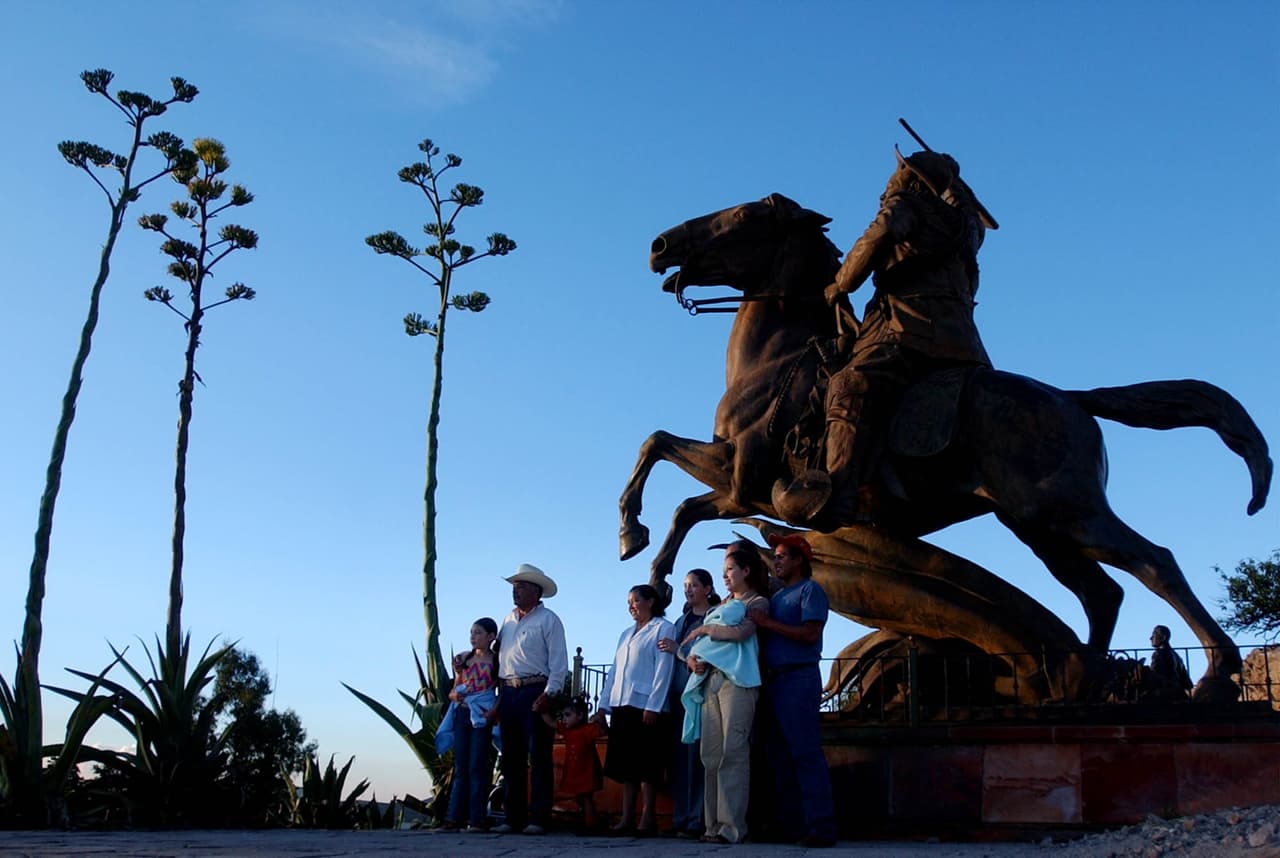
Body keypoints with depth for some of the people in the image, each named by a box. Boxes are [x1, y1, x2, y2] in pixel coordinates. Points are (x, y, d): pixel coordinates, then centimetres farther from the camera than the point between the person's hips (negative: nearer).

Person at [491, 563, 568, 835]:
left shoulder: (548, 620, -2)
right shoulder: (508, 620, 17)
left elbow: (559, 662, -8)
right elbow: (497, 656, 16)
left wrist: (548, 693, -18)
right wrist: (499, 697, 9)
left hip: (535, 692, -7)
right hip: (508, 693, 7)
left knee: (538, 758, -5)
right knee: (511, 759, 9)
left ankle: (538, 819, -2)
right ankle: (513, 818, 15)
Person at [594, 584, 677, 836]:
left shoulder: (663, 628, 0)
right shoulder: (626, 634, 22)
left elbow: (663, 670, -9)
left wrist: (653, 706, -17)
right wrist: (604, 704, 11)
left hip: (644, 704, -7)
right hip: (621, 705, 7)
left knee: (646, 763, -5)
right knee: (625, 762, 6)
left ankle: (648, 818, -2)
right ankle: (627, 817, 9)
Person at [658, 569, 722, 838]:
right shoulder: (682, 621, 21)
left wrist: (678, 649, -6)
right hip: (679, 693, 6)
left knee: (697, 755, -9)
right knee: (680, 757, 3)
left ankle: (698, 820, -7)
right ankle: (681, 818, 6)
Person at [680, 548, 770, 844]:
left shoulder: (757, 602, 7)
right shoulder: (720, 606, 26)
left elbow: (741, 632, -12)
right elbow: (695, 644, 23)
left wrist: (705, 629, 0)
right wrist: (692, 658, 1)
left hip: (736, 678, -6)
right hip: (708, 679, 6)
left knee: (733, 752, -12)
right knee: (711, 754, 0)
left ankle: (732, 825, -14)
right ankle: (714, 823, 1)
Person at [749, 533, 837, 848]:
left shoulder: (810, 590, -2)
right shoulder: (777, 597, 21)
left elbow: (810, 634, -15)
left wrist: (768, 623, -14)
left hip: (799, 678, -8)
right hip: (774, 680, 9)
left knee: (806, 753, -12)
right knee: (780, 756, 7)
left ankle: (821, 826, -12)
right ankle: (788, 824, 10)